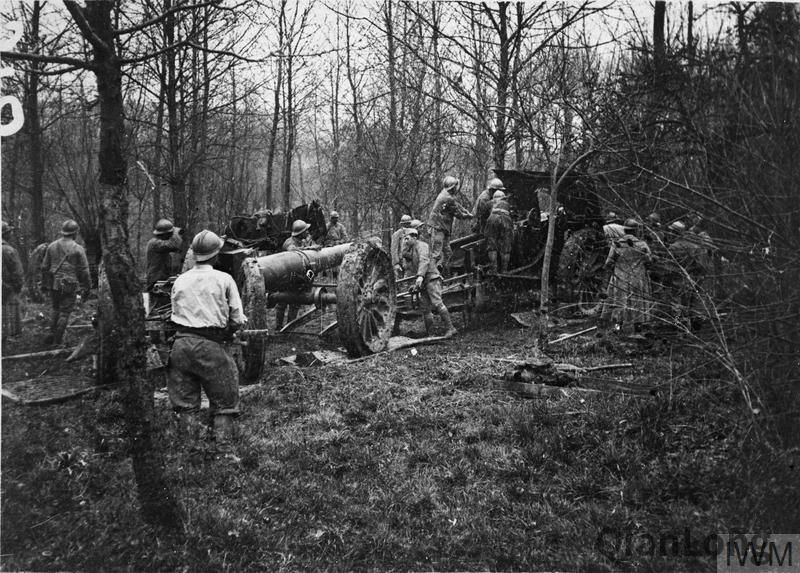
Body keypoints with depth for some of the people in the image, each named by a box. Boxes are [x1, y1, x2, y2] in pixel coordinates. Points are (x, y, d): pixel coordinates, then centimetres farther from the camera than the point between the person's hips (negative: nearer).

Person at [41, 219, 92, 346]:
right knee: (65, 312, 5)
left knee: (56, 309, 21)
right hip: (69, 286, -4)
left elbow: (45, 267, 9)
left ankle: (52, 334, 13)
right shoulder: (78, 249, -9)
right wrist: (87, 287, 1)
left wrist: (44, 284, 19)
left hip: (54, 284, 4)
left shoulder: (52, 246, 4)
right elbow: (84, 270, -7)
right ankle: (58, 339, 6)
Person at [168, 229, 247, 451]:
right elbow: (238, 319, -2)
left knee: (185, 403, 14)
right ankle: (223, 444, 6)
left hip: (181, 343, 4)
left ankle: (189, 444, 17)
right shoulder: (224, 279, -2)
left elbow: (175, 314, 10)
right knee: (223, 402, 9)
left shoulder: (179, 281, 9)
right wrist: (226, 330, 17)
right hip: (211, 347, -3)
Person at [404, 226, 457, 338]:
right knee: (425, 309, 3)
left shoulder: (421, 245, -2)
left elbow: (424, 261, -20)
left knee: (437, 303, -21)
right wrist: (416, 283, 20)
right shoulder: (412, 250, 26)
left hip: (432, 278, -9)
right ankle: (430, 334, 4)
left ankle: (450, 328, -21)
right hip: (423, 283, 9)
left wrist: (420, 276, -33)